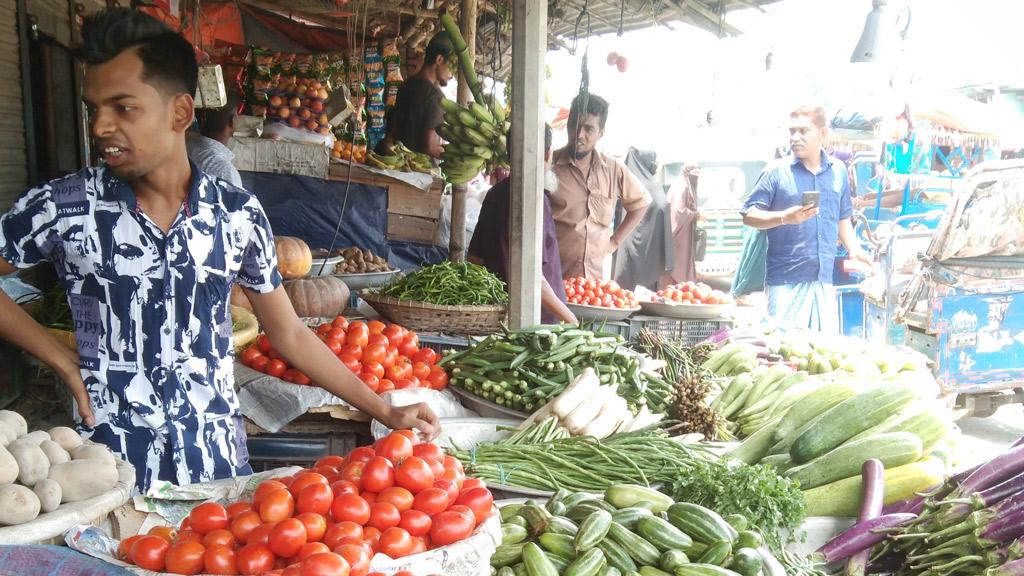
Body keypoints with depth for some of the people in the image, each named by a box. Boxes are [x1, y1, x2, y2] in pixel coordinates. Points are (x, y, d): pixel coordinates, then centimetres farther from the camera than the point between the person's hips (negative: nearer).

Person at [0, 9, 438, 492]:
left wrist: (386, 412, 1)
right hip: (109, 468, -1)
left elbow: (289, 334, 3)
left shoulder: (239, 215, -5)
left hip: (218, 462, 2)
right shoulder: (61, 207, -9)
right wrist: (63, 361, -5)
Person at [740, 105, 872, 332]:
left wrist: (854, 248, 9)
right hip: (786, 281, -4)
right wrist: (784, 218, -18)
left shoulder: (838, 171, 13)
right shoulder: (776, 171, -1)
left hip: (824, 279, 4)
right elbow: (749, 216, -3)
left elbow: (842, 217, 23)